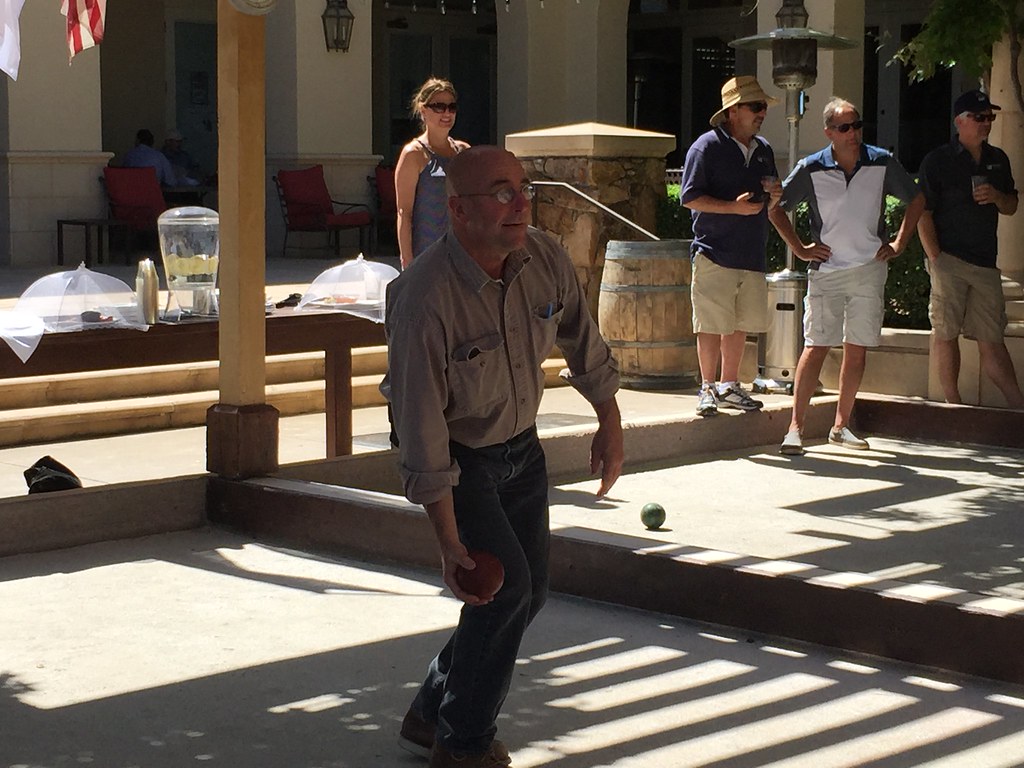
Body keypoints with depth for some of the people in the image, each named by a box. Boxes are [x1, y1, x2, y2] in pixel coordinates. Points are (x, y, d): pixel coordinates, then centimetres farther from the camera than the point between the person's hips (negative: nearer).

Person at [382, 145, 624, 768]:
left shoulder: (546, 259, -15)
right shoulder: (425, 299, -33)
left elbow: (584, 344, 5)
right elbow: (422, 434, -30)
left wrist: (611, 425, 11)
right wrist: (449, 543, -29)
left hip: (521, 445, 7)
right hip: (457, 456, -7)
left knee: (530, 591, 8)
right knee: (505, 583, -17)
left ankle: (433, 715, 25)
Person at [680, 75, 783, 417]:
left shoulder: (763, 150, 16)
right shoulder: (707, 146, -5)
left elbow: (770, 206, 25)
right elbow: (690, 197, -10)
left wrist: (775, 196, 1)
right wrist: (734, 207, -19)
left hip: (752, 255, 6)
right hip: (715, 253, -6)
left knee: (740, 325, 10)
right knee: (711, 325, -3)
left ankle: (729, 386, 21)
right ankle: (707, 389, 7)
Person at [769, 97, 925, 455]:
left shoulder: (882, 163, 0)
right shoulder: (811, 169, -4)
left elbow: (916, 199, 14)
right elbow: (776, 208, 5)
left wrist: (899, 244, 7)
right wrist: (799, 248, 1)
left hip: (870, 269, 2)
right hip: (826, 270, -2)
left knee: (857, 349, 6)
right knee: (817, 346, -8)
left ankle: (841, 426, 16)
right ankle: (795, 427, -7)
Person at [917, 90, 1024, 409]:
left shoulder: (998, 159, 14)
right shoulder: (937, 161, -1)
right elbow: (923, 213, -5)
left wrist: (997, 197, -3)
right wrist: (935, 258, -12)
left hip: (985, 262, 4)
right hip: (949, 259, -4)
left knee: (991, 339, 3)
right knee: (946, 332, -1)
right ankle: (953, 402, 7)